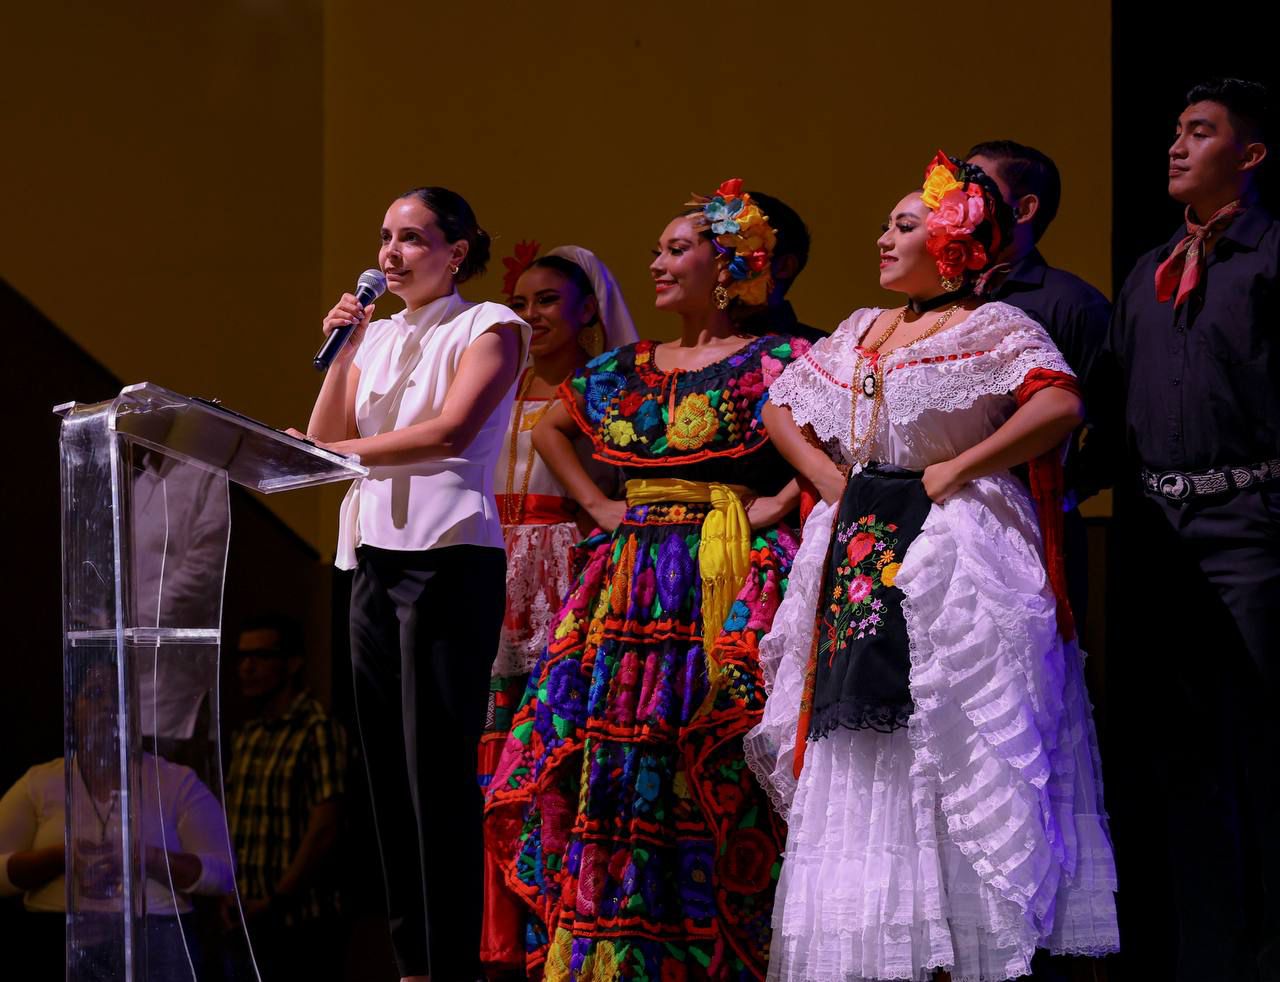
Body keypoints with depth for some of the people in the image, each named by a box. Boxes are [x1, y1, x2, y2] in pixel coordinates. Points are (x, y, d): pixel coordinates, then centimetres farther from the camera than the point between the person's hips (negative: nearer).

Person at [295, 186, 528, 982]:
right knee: (389, 766, 5)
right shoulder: (378, 336, 18)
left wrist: (342, 451, -20)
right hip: (376, 559, 7)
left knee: (440, 768, -10)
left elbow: (449, 431, -15)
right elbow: (326, 441, 11)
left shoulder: (489, 327, 0)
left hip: (451, 558, -7)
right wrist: (343, 350, 1)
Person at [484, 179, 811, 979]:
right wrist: (598, 506, 16)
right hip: (631, 582, 6)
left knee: (707, 771, -10)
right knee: (608, 757, -1)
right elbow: (550, 429, 29)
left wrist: (780, 501, -14)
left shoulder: (771, 363, -2)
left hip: (724, 583, -6)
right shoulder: (626, 370, 15)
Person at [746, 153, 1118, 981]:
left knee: (959, 750, -9)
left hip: (953, 555, -7)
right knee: (860, 759, 5)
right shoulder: (862, 333, 16)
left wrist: (957, 469, -17)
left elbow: (1061, 404, -21)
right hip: (861, 557, 7)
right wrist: (831, 480, 9)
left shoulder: (990, 328, -5)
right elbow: (781, 407, 25)